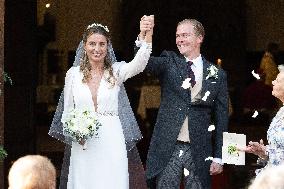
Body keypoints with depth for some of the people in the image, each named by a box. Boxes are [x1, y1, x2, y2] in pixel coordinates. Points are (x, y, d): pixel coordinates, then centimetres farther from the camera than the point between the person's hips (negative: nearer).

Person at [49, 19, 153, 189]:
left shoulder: (116, 71, 1)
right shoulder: (73, 73, 5)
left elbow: (139, 64, -19)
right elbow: (67, 112, 11)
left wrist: (148, 35, -33)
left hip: (112, 144, -1)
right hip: (82, 146, 1)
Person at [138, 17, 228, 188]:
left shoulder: (217, 75, 6)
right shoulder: (169, 63, 6)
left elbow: (221, 119, 6)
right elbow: (147, 63, -15)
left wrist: (218, 158, 3)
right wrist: (143, 37, -34)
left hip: (199, 152, 1)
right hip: (167, 149, 0)